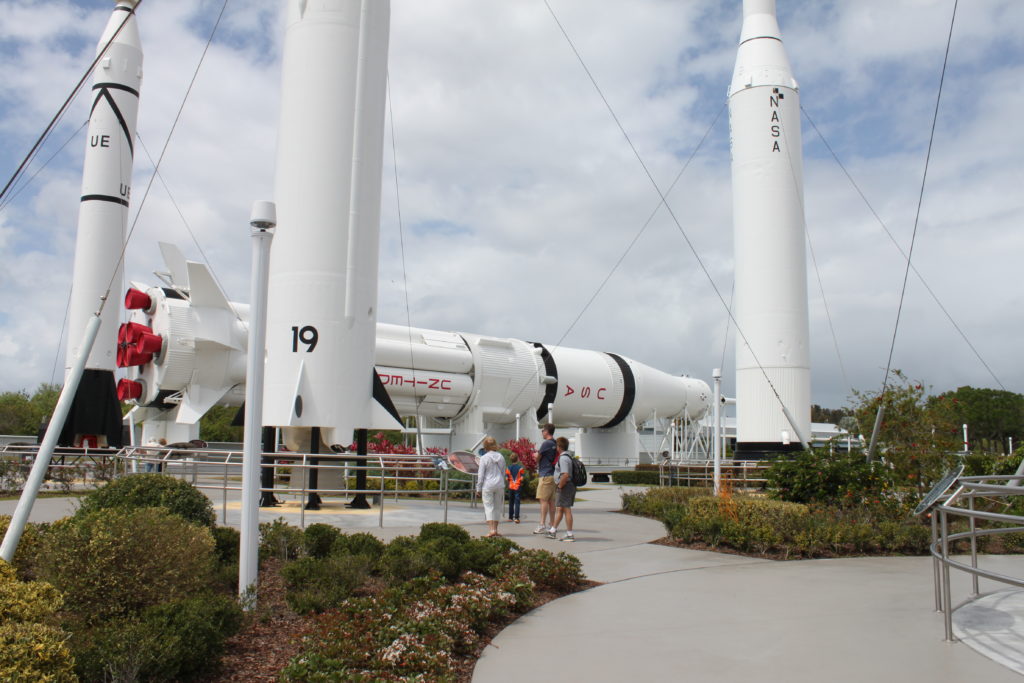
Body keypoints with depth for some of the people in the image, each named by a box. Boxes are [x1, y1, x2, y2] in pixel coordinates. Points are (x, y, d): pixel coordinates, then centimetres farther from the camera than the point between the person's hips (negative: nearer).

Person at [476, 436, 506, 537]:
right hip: (500, 485, 4)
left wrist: (479, 488, 1)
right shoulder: (501, 457, 6)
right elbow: (503, 473, 13)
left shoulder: (484, 458, -8)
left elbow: (480, 475, -7)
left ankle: (491, 529, -11)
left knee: (489, 507, -1)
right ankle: (495, 529, 16)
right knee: (497, 507, 12)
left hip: (488, 485, -4)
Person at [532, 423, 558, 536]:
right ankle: (552, 526, 12)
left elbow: (537, 458, -5)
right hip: (553, 475, 8)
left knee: (543, 500, -9)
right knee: (551, 501, 10)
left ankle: (542, 525, -13)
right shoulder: (556, 444, 13)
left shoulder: (546, 444, -12)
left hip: (545, 475, -8)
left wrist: (536, 453, 17)